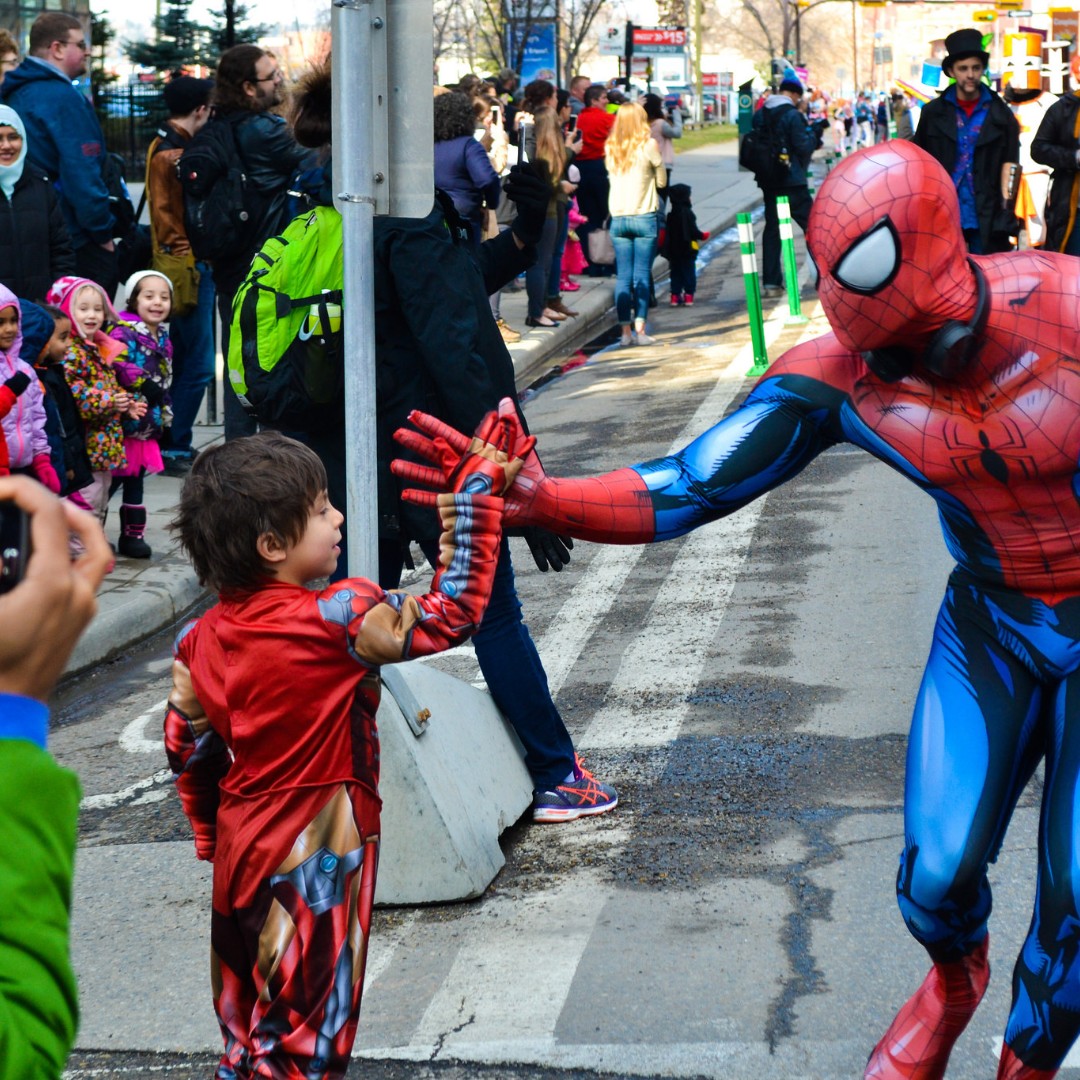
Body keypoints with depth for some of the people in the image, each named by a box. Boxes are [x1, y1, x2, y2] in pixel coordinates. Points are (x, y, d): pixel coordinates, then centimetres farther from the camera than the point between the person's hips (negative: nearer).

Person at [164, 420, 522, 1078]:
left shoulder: (201, 639, -1)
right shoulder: (335, 621, -22)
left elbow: (187, 750, 8)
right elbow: (451, 613, -21)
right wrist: (477, 490, -16)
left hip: (242, 852, 7)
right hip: (316, 865, -7)